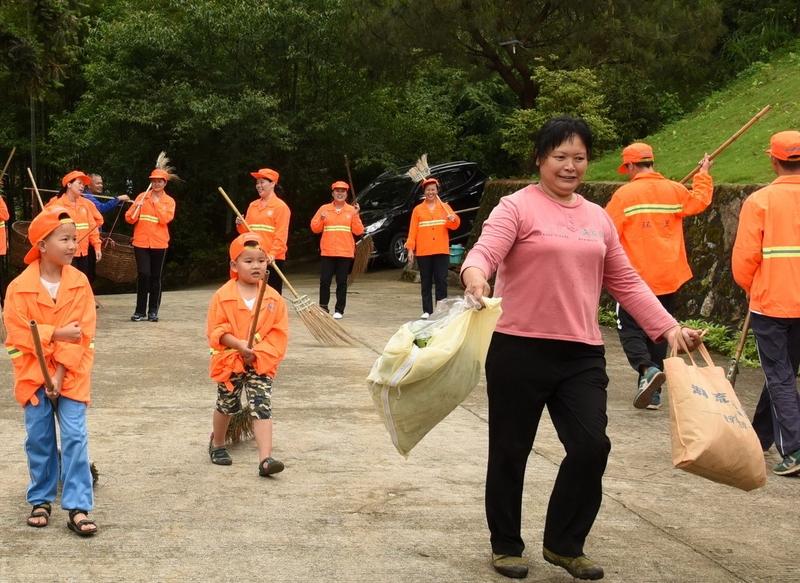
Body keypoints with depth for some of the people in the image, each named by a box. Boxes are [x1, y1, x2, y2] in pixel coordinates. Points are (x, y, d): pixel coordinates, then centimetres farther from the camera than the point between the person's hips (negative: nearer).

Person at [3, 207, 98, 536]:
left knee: (74, 437, -4)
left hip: (71, 374, 0)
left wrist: (60, 373, -13)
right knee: (39, 438, 7)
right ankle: (41, 500, 23)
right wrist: (57, 334, -18)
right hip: (34, 374, 0)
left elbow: (83, 334, -7)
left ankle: (78, 507, -1)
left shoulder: (80, 283, -5)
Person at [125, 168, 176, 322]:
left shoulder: (169, 201, 5)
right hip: (141, 242, 0)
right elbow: (129, 218, 2)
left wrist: (156, 202, -11)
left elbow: (165, 219, -12)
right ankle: (140, 311, 0)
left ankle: (153, 311, 13)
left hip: (159, 244, 0)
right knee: (143, 274, -8)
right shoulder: (142, 197, 5)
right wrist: (136, 208, -16)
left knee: (156, 277, 5)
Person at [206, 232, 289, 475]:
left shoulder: (273, 298, -2)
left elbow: (279, 332, -2)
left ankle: (265, 459, -13)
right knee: (226, 405, 16)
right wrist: (239, 344, -22)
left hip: (261, 363, 0)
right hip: (229, 361, 0)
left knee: (262, 408, -9)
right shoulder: (223, 296, -7)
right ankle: (217, 444, 42)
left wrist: (261, 352, -15)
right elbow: (216, 330, -8)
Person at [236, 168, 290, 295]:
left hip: (272, 259, -6)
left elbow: (281, 235, -11)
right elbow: (246, 231, 17)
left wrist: (272, 254, -21)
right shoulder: (252, 205, 14)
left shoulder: (280, 206, -5)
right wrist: (240, 225, -5)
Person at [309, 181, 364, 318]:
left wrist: (355, 216, -11)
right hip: (327, 252, 0)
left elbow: (358, 231, 1)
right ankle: (323, 307, 8)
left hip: (345, 253, 0)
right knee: (325, 281, -2)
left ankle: (339, 310, 7)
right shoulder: (324, 209, 7)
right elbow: (315, 228, 6)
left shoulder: (352, 210, 6)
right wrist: (321, 219, -12)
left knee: (342, 282, 2)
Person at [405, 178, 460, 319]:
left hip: (441, 251, 0)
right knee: (426, 282, 5)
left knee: (441, 281, -3)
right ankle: (427, 311, 8)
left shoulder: (445, 207, 8)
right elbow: (413, 230, 3)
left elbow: (454, 225, 0)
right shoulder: (418, 209, 7)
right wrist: (410, 249, -4)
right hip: (423, 252, 0)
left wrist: (453, 219, -23)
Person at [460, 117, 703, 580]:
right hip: (520, 350, -4)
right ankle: (506, 545, 26)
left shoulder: (598, 217, 12)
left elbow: (626, 283, 14)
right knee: (511, 451, 7)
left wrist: (669, 328, 6)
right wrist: (475, 275, -43)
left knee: (591, 447, -3)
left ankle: (564, 544, 17)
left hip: (582, 354, 4)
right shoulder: (518, 206, -5)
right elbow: (485, 251, -20)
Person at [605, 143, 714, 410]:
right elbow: (699, 200, 20)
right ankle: (653, 393, 15)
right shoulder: (675, 190, 3)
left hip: (636, 278, -5)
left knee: (629, 328, 5)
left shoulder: (625, 193, -10)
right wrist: (703, 175, 35)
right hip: (669, 278, 5)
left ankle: (648, 369, -21)